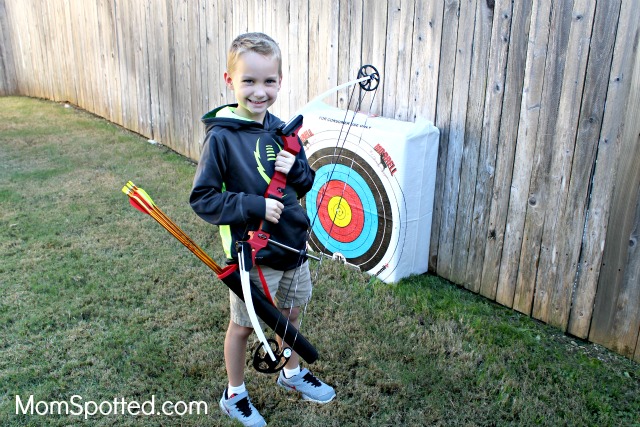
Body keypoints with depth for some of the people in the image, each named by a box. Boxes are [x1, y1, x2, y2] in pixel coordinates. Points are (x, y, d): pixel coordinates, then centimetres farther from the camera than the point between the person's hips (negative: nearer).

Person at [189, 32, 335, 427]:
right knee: (243, 325, 13)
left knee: (292, 311, 23)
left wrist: (296, 169, -16)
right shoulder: (222, 136, -18)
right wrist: (254, 206, -27)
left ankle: (293, 373, 50)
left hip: (293, 242, 6)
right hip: (252, 251, -6)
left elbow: (307, 184, 6)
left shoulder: (281, 131, -1)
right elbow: (202, 198, -17)